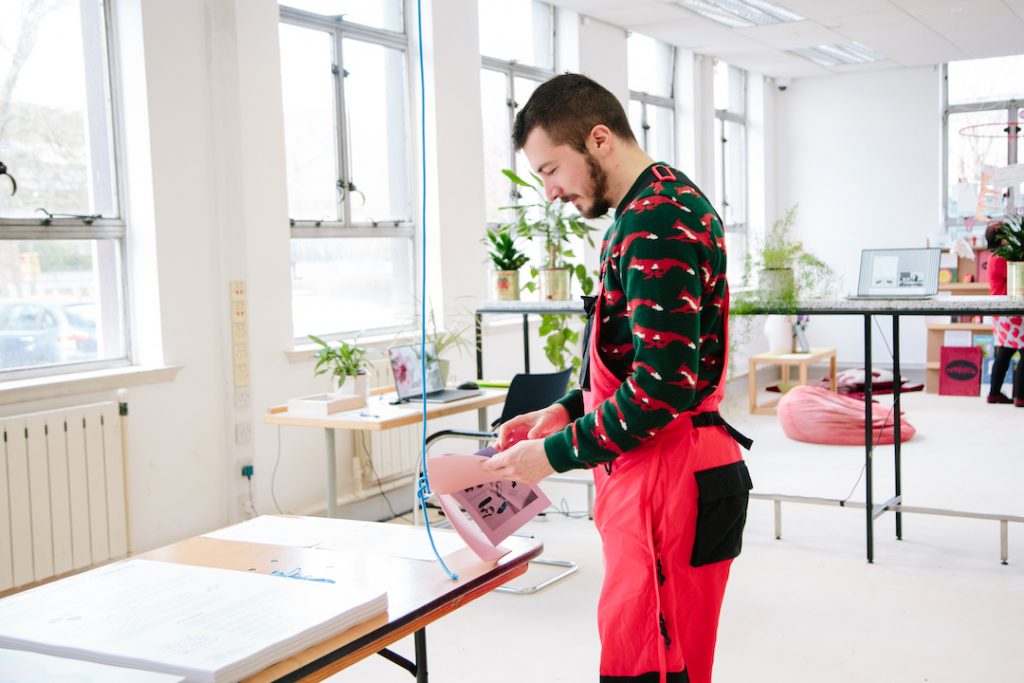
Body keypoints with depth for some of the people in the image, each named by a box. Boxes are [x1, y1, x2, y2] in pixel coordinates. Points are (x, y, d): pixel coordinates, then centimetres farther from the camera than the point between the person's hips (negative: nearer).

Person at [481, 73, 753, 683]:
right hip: (647, 474, 10)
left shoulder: (656, 220, -17)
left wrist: (557, 454, -15)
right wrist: (569, 408, 12)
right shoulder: (662, 205, 16)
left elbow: (664, 385, -24)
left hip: (668, 483, -10)